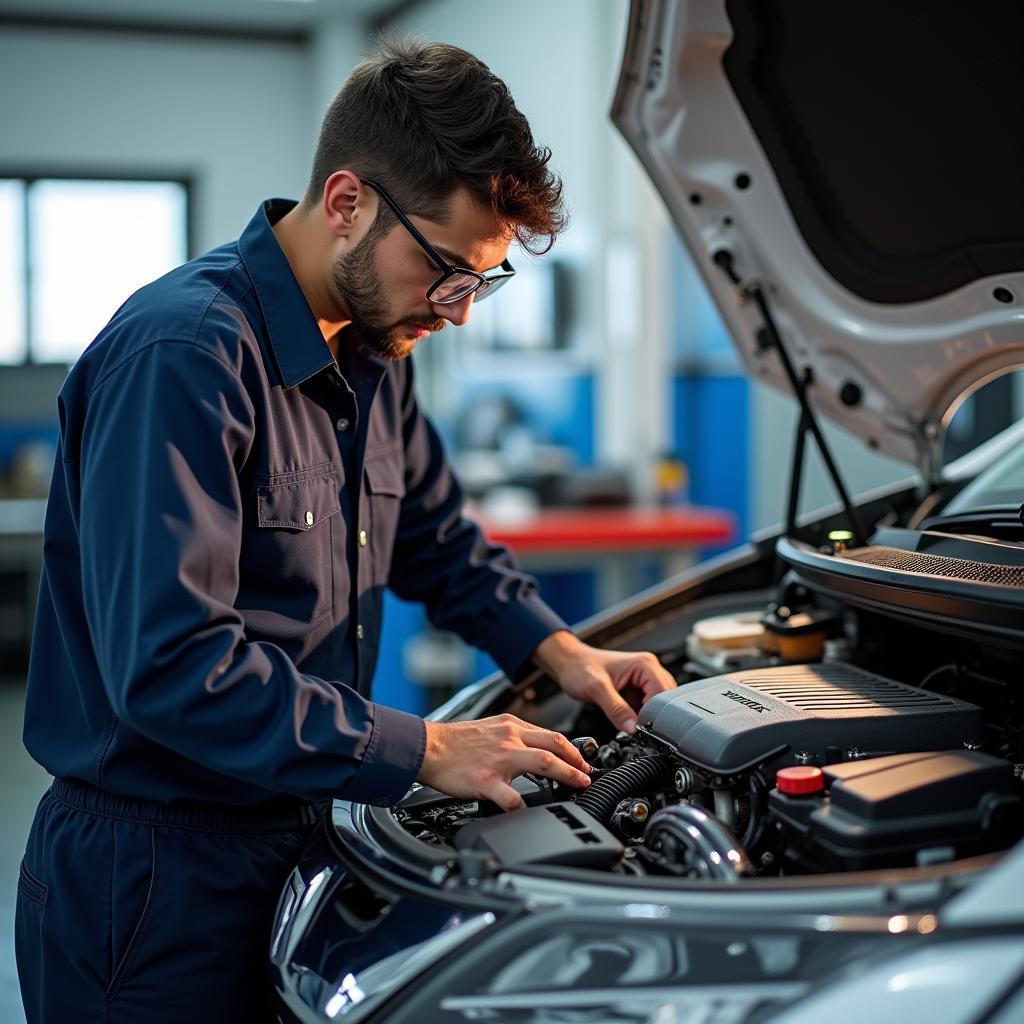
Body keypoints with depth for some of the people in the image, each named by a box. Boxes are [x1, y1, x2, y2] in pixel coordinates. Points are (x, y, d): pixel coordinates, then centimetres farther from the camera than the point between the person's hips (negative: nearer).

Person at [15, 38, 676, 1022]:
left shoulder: (372, 358, 7)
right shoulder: (183, 354, -24)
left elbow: (436, 542, 21)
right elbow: (168, 666, -30)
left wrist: (559, 650, 4)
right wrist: (423, 750, -27)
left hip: (289, 834, 9)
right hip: (155, 878, -8)